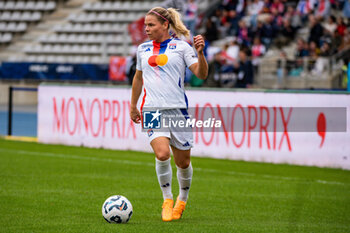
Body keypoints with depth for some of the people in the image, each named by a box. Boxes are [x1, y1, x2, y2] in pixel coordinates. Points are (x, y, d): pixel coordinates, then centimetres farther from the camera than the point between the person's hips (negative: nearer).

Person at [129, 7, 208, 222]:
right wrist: (133, 106, 30)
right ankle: (167, 200, -4)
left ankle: (182, 200, 32)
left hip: (177, 108, -1)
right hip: (152, 109, 1)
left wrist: (200, 53, -20)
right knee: (162, 154, -21)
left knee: (183, 161, 7)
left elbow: (202, 75, -4)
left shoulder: (181, 46, 1)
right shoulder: (143, 49, 13)